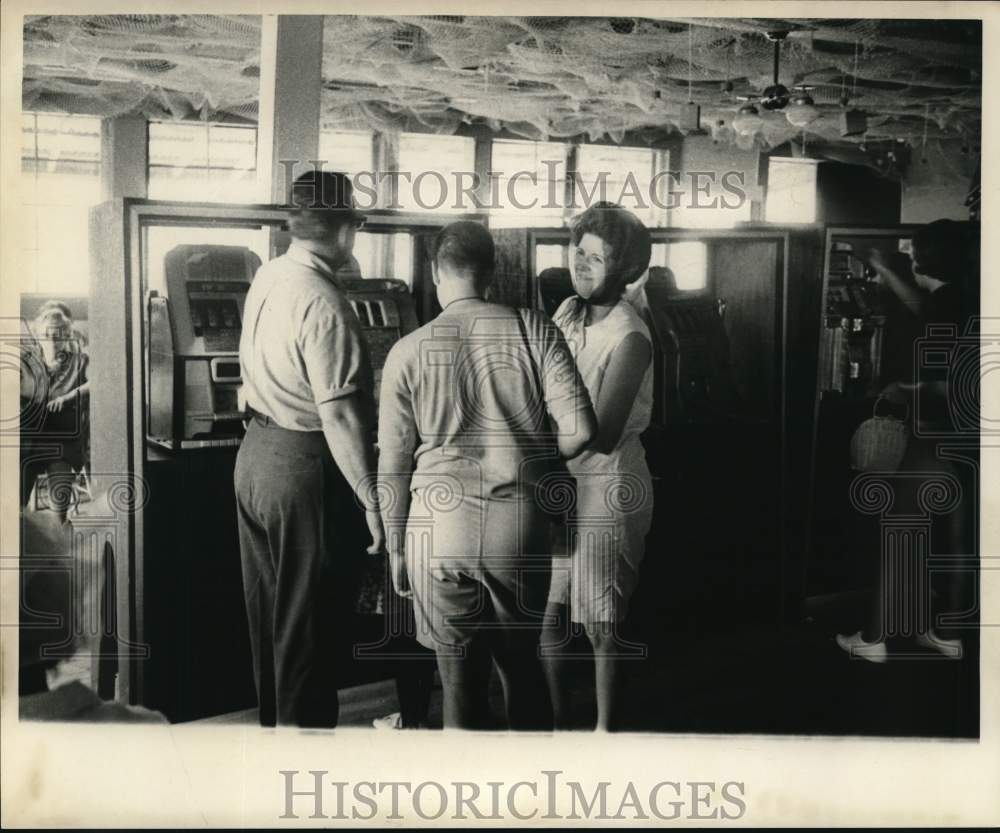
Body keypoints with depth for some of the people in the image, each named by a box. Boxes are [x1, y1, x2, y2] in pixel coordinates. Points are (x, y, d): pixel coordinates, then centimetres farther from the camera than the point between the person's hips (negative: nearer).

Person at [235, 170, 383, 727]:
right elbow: (339, 416, -25)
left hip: (257, 452, 9)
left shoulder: (267, 277, 3)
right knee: (310, 620, 5)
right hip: (306, 468, -9)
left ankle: (274, 721, 37)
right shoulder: (324, 304, -23)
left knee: (269, 609, 21)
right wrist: (373, 500, -19)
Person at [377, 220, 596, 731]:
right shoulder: (533, 330, -2)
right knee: (522, 667, 21)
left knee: (460, 679, 11)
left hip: (440, 529, -1)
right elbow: (579, 430, -8)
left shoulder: (407, 352, -2)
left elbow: (392, 467, 1)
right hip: (520, 524, 1)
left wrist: (396, 548, 12)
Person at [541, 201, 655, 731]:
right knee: (545, 616, 13)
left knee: (600, 625, 8)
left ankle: (605, 729, 27)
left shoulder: (629, 338, -17)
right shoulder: (566, 314, 4)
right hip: (558, 485, 6)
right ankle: (557, 721, 31)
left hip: (607, 491, -6)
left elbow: (602, 435, -22)